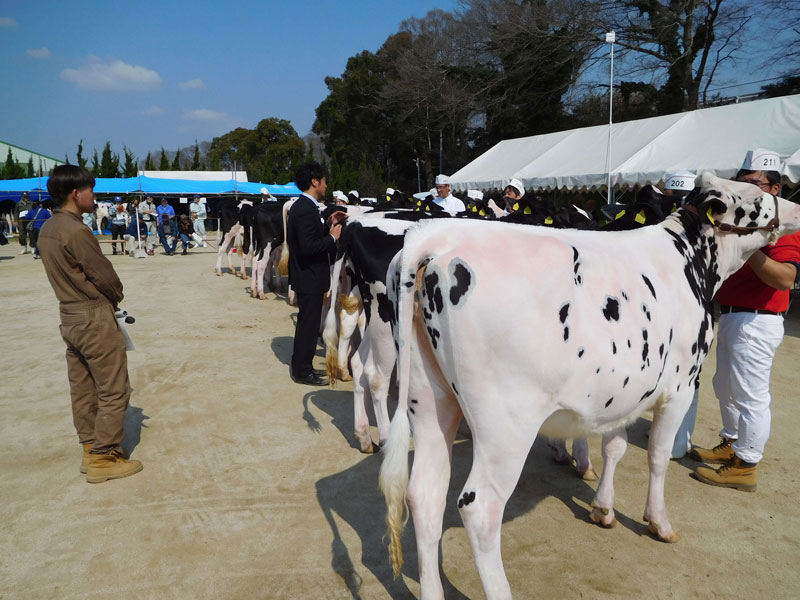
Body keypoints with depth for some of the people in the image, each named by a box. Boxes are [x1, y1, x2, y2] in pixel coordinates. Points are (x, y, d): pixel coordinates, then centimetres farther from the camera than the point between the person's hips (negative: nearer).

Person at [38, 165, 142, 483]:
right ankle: (103, 459, 8)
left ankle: (90, 450, 27)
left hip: (70, 316, 9)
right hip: (95, 317, -9)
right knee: (113, 391, 1)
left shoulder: (47, 229, 8)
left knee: (82, 390, 16)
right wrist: (115, 297, 4)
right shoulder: (76, 231, -21)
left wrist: (107, 296, 8)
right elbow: (105, 275, -16)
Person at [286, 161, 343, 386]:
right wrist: (332, 237, -17)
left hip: (307, 276, 11)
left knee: (307, 323, 18)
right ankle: (302, 371, 11)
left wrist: (329, 227, 9)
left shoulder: (302, 206, 11)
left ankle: (302, 366, 29)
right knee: (308, 324, 0)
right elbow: (308, 246, -28)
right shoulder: (306, 209, -21)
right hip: (309, 277, -11)